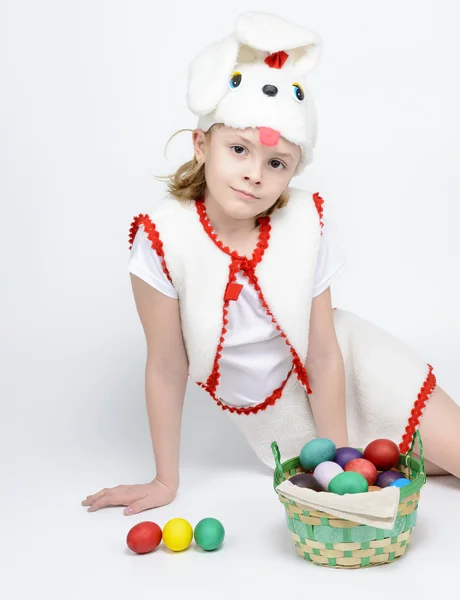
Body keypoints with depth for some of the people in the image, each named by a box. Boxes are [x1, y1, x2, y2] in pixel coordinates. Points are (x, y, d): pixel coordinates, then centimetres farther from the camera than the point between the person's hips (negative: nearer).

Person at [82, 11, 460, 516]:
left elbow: (324, 353, -15)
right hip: (270, 412, 0)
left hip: (346, 366, 1)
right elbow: (167, 367, -17)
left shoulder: (306, 222, -21)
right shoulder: (165, 237, -26)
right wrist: (166, 481, -9)